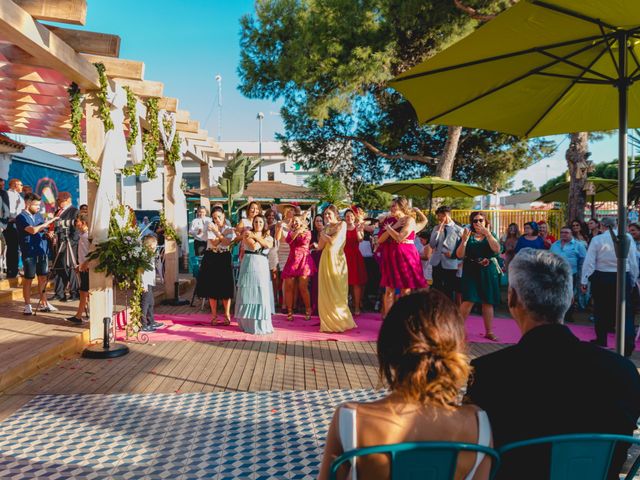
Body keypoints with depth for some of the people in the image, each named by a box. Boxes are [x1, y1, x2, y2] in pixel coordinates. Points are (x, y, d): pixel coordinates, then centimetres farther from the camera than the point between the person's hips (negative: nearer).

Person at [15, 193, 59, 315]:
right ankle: (27, 306, 12)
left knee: (43, 278, 10)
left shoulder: (38, 215, 12)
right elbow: (33, 230, -24)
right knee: (28, 279, 3)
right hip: (29, 252, -6)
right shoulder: (21, 217, -9)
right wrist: (49, 221, -20)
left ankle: (43, 303, 19)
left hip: (42, 251, 6)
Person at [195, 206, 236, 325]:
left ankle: (227, 315, 12)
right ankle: (214, 316, 14)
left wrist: (217, 231, -17)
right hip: (211, 258, 0)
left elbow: (227, 242, -15)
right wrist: (223, 233, -14)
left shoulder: (230, 229, 3)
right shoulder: (210, 228, 1)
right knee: (212, 287, 3)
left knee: (226, 287, 0)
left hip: (224, 258, 0)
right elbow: (214, 243, -12)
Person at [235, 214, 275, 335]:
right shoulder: (247, 234, 5)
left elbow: (269, 245, -6)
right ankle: (249, 323, 9)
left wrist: (256, 236, -7)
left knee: (262, 294, -1)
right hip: (249, 265, -3)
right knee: (248, 293, 0)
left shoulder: (268, 237, 17)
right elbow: (254, 246, -11)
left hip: (262, 266, 3)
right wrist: (261, 237, 3)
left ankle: (262, 324, 9)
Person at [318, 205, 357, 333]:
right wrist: (324, 235, -3)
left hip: (336, 260, -6)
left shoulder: (342, 224, -3)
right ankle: (329, 322, 12)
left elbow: (333, 241, -15)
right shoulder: (326, 227, 14)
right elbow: (320, 247, 6)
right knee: (326, 292, 5)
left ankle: (340, 321, 7)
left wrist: (323, 235, 1)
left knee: (337, 291, -2)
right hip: (326, 260, 6)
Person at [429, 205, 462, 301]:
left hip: (450, 264, -4)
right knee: (436, 289, 11)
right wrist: (439, 230, -9)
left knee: (449, 291, 5)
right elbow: (432, 245, -3)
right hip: (437, 263, 4)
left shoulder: (458, 230, -4)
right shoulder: (436, 228, 7)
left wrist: (453, 254, -14)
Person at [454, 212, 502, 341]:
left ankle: (489, 332, 16)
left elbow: (497, 250, -11)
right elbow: (459, 255, -5)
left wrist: (487, 233, -17)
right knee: (468, 301, -12)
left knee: (488, 302, 6)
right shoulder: (468, 236, 3)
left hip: (488, 272, 2)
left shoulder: (491, 236, 9)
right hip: (471, 272, -2)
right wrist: (464, 240, -18)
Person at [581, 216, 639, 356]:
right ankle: (628, 345, -1)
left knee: (601, 310, 14)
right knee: (625, 311, 5)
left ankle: (601, 341, 25)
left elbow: (589, 262, -8)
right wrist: (633, 280, 10)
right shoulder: (627, 237, -5)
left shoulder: (597, 239, -8)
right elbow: (633, 262, -1)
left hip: (601, 279, 0)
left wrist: (584, 281, -1)